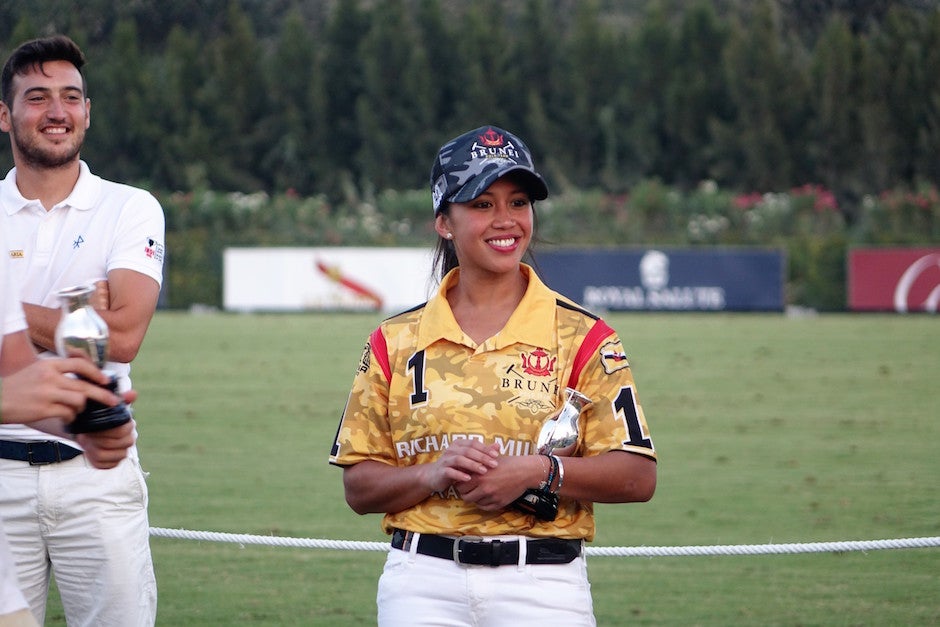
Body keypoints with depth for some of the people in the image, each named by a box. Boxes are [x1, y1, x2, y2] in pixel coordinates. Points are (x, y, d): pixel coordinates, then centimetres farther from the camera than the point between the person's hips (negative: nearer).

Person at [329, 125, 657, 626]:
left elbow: (638, 476, -2)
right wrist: (434, 474, -11)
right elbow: (359, 486, 8)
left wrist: (540, 472, -16)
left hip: (543, 587, -1)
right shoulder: (396, 341, 9)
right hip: (422, 582, 1)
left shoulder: (580, 337, 4)